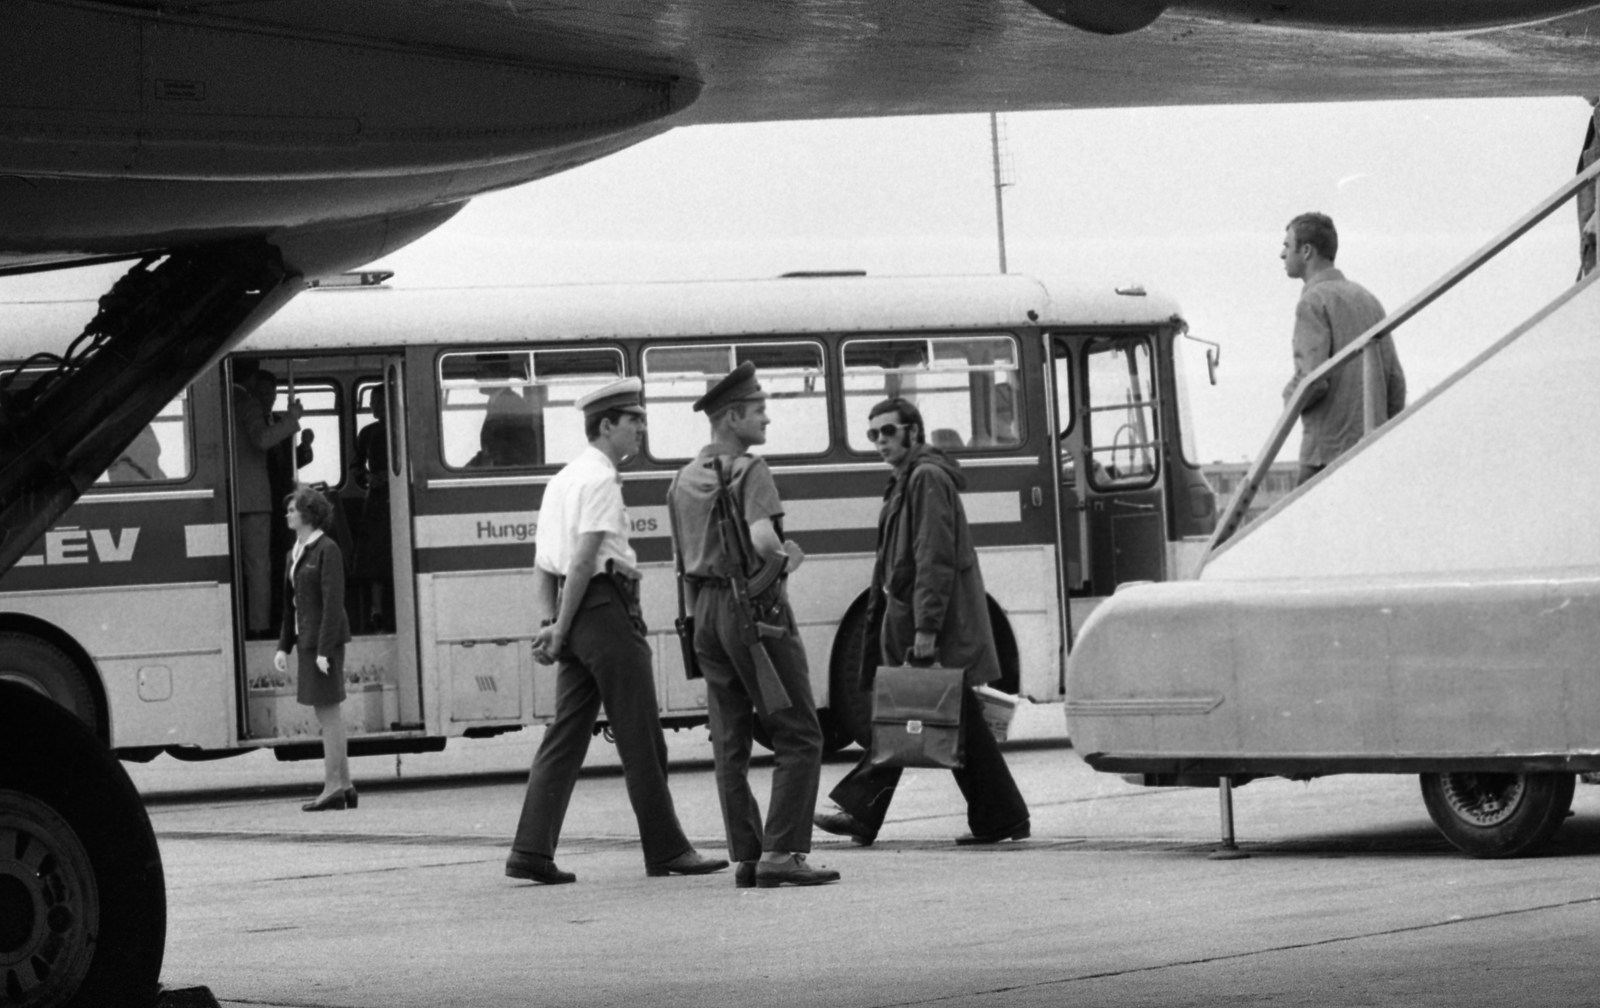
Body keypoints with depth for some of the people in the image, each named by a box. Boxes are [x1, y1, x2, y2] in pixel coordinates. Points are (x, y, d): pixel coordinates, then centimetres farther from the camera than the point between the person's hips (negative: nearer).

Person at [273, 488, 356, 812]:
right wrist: (284, 646, 12)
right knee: (329, 712, 10)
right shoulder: (296, 554, 14)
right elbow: (291, 603, 18)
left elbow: (333, 601, -17)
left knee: (327, 712, -8)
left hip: (325, 638, -9)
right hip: (307, 638, 9)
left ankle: (332, 787, -8)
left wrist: (324, 649, -21)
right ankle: (345, 786, 13)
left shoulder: (326, 549, -12)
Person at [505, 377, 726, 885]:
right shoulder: (600, 480, -11)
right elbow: (583, 562, -18)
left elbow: (543, 565, 14)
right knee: (641, 737, -1)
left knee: (566, 735, 6)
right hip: (608, 607, -9)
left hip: (576, 617, 9)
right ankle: (666, 849, 4)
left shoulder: (564, 478, 18)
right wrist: (561, 631, -14)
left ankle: (532, 852, 0)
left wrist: (552, 624, 3)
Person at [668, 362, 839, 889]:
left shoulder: (684, 480, 13)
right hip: (754, 608, -8)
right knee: (798, 735, -3)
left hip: (705, 609, 8)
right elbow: (762, 539, -27)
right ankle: (781, 852, -11)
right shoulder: (749, 472, -13)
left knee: (730, 742, 9)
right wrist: (786, 558, -7)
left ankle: (746, 857, 9)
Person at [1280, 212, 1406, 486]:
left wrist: (1289, 398, 2)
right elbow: (1395, 380, 16)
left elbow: (1313, 380, -19)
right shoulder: (1367, 299, 17)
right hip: (1371, 450, 8)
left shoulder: (1314, 301, -8)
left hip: (1329, 454, -8)